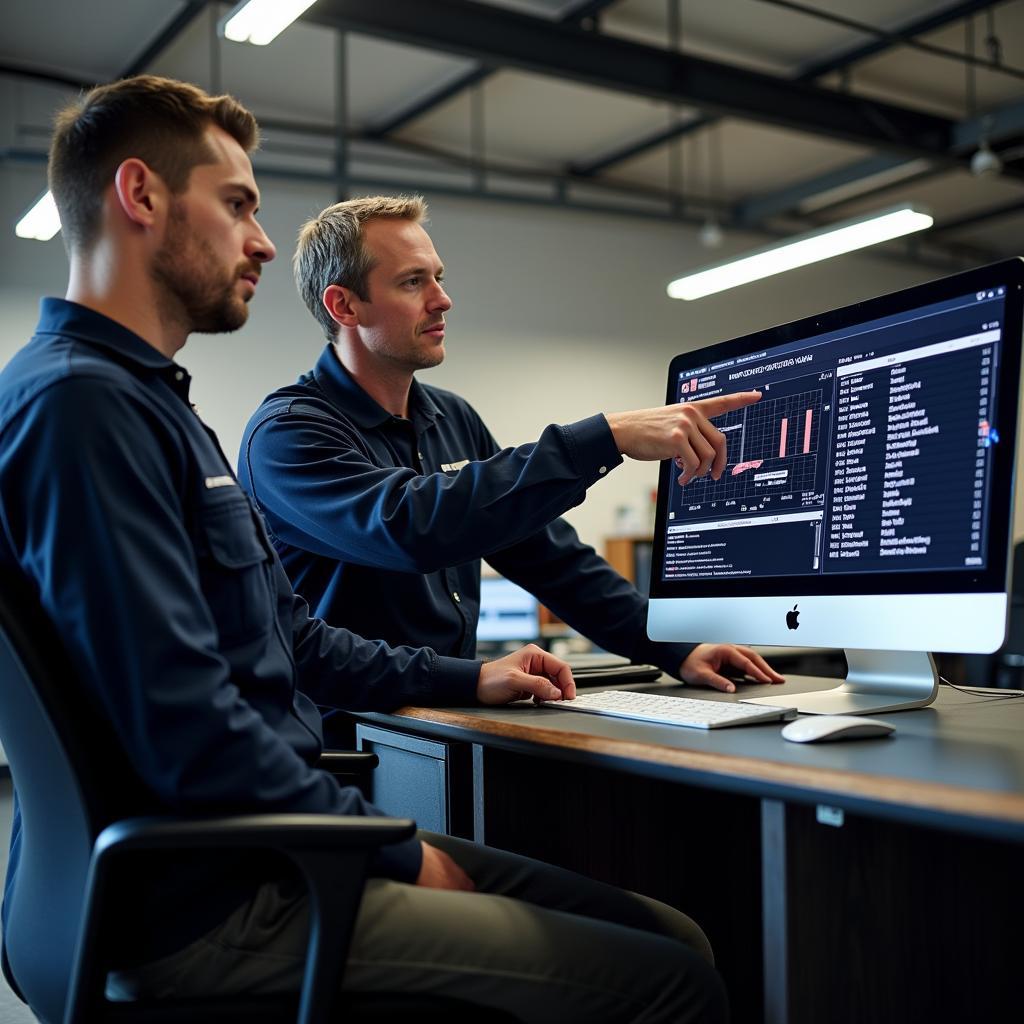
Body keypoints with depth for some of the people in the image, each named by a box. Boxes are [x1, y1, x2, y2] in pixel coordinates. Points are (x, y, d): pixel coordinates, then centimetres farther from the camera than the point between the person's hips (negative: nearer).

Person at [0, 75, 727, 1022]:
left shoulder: (152, 401, 19)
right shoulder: (78, 401, -16)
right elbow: (188, 728, -24)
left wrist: (465, 679, 22)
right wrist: (397, 851, -12)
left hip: (257, 859, 10)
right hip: (205, 902, -10)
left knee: (675, 937, 3)